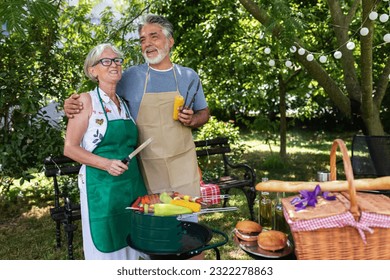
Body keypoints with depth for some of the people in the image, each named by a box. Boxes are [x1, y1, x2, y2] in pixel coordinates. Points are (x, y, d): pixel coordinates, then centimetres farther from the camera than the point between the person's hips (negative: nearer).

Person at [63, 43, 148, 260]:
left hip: (133, 184, 6)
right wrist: (106, 163, -20)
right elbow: (70, 148, -9)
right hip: (101, 186, -5)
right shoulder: (87, 100, -5)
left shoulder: (124, 103, 13)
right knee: (107, 248, 3)